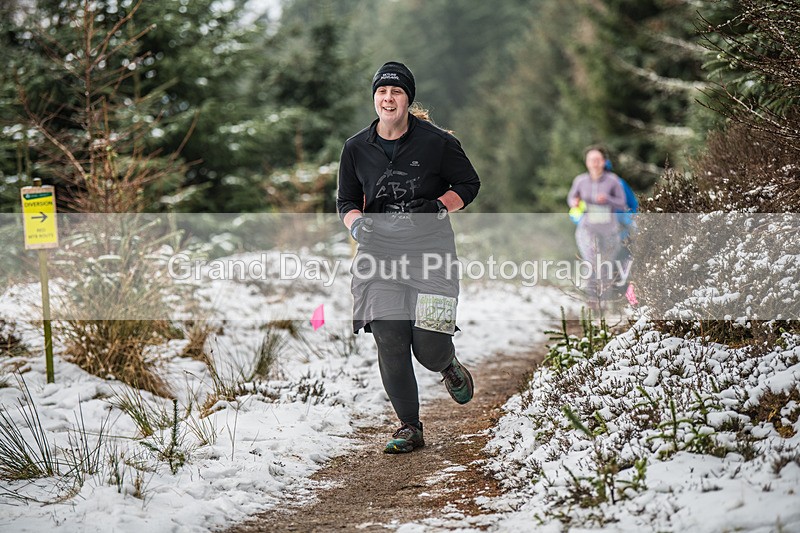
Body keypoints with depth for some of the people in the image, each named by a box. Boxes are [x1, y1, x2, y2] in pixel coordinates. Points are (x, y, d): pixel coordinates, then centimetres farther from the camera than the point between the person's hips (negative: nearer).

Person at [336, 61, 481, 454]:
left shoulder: (437, 142, -2)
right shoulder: (356, 148, 7)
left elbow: (469, 184, 9)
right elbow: (346, 201, 15)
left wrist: (440, 206, -7)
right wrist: (356, 223, -6)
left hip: (430, 248, -2)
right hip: (379, 252, 2)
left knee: (429, 347, -10)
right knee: (390, 343, -7)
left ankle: (449, 366, 29)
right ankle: (409, 427, 8)